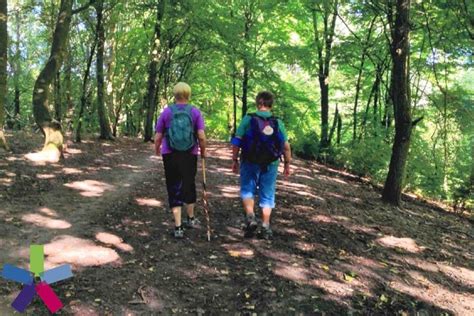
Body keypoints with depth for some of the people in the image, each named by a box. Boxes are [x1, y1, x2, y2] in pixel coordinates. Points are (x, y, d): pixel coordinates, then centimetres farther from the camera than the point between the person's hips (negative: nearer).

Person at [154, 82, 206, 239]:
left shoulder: (167, 112, -1)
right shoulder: (195, 112, -2)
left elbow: (158, 137, 1)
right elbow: (201, 136, -10)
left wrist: (157, 149, 21)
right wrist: (203, 151, 8)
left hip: (170, 155, -1)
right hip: (190, 155, 1)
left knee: (174, 190, 6)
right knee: (189, 186, 19)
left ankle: (178, 227, 4)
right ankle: (191, 219, 38)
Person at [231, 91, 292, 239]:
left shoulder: (248, 119, -7)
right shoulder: (278, 122, -1)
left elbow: (236, 142, -9)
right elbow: (286, 146, 0)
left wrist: (235, 160, 1)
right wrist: (287, 164, 11)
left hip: (250, 162, -1)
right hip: (270, 164, 2)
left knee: (247, 190, 15)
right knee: (267, 195, 11)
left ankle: (250, 217, -4)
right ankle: (265, 227, 14)